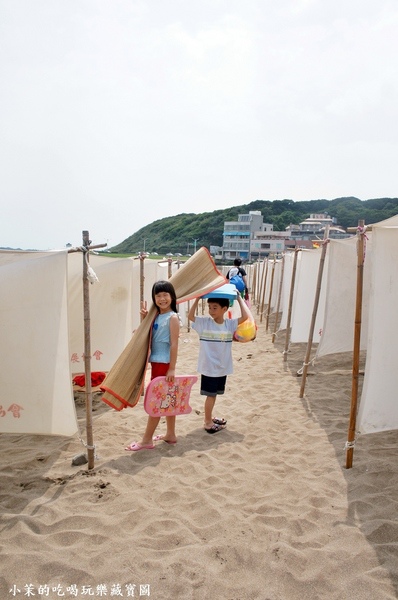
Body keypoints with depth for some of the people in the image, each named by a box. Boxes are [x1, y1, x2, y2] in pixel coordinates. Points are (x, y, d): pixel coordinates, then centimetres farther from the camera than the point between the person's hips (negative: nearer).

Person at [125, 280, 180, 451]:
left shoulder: (173, 317, -13)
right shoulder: (156, 316, 10)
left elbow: (174, 344, -16)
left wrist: (172, 368, -18)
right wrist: (145, 317, 1)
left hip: (164, 363, -8)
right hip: (155, 361, 8)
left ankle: (147, 440, 6)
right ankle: (170, 434, 27)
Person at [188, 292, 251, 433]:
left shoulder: (230, 324, -4)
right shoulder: (204, 322, -10)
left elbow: (246, 316, -14)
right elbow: (190, 316, -20)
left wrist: (239, 298, -10)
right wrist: (197, 299, -23)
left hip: (222, 367, 4)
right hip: (209, 367, -4)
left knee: (214, 394, 20)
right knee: (211, 395, 5)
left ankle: (209, 418, 37)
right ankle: (208, 423, 19)